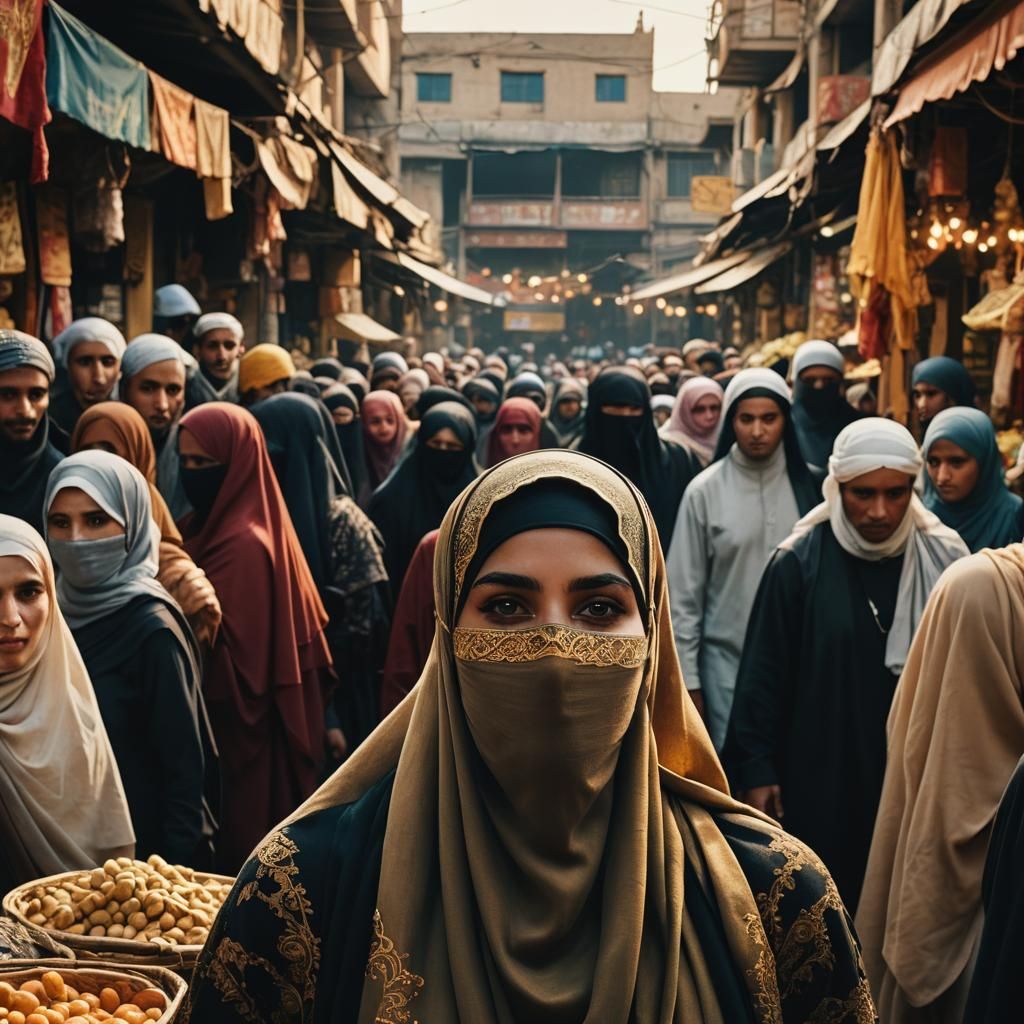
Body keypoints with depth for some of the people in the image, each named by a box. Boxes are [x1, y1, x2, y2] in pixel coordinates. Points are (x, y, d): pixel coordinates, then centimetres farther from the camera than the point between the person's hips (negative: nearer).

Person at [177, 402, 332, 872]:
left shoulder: (244, 545, -20)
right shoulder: (208, 528, 10)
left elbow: (229, 660, -22)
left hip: (238, 727, -9)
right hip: (233, 717, 9)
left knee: (241, 849, 3)